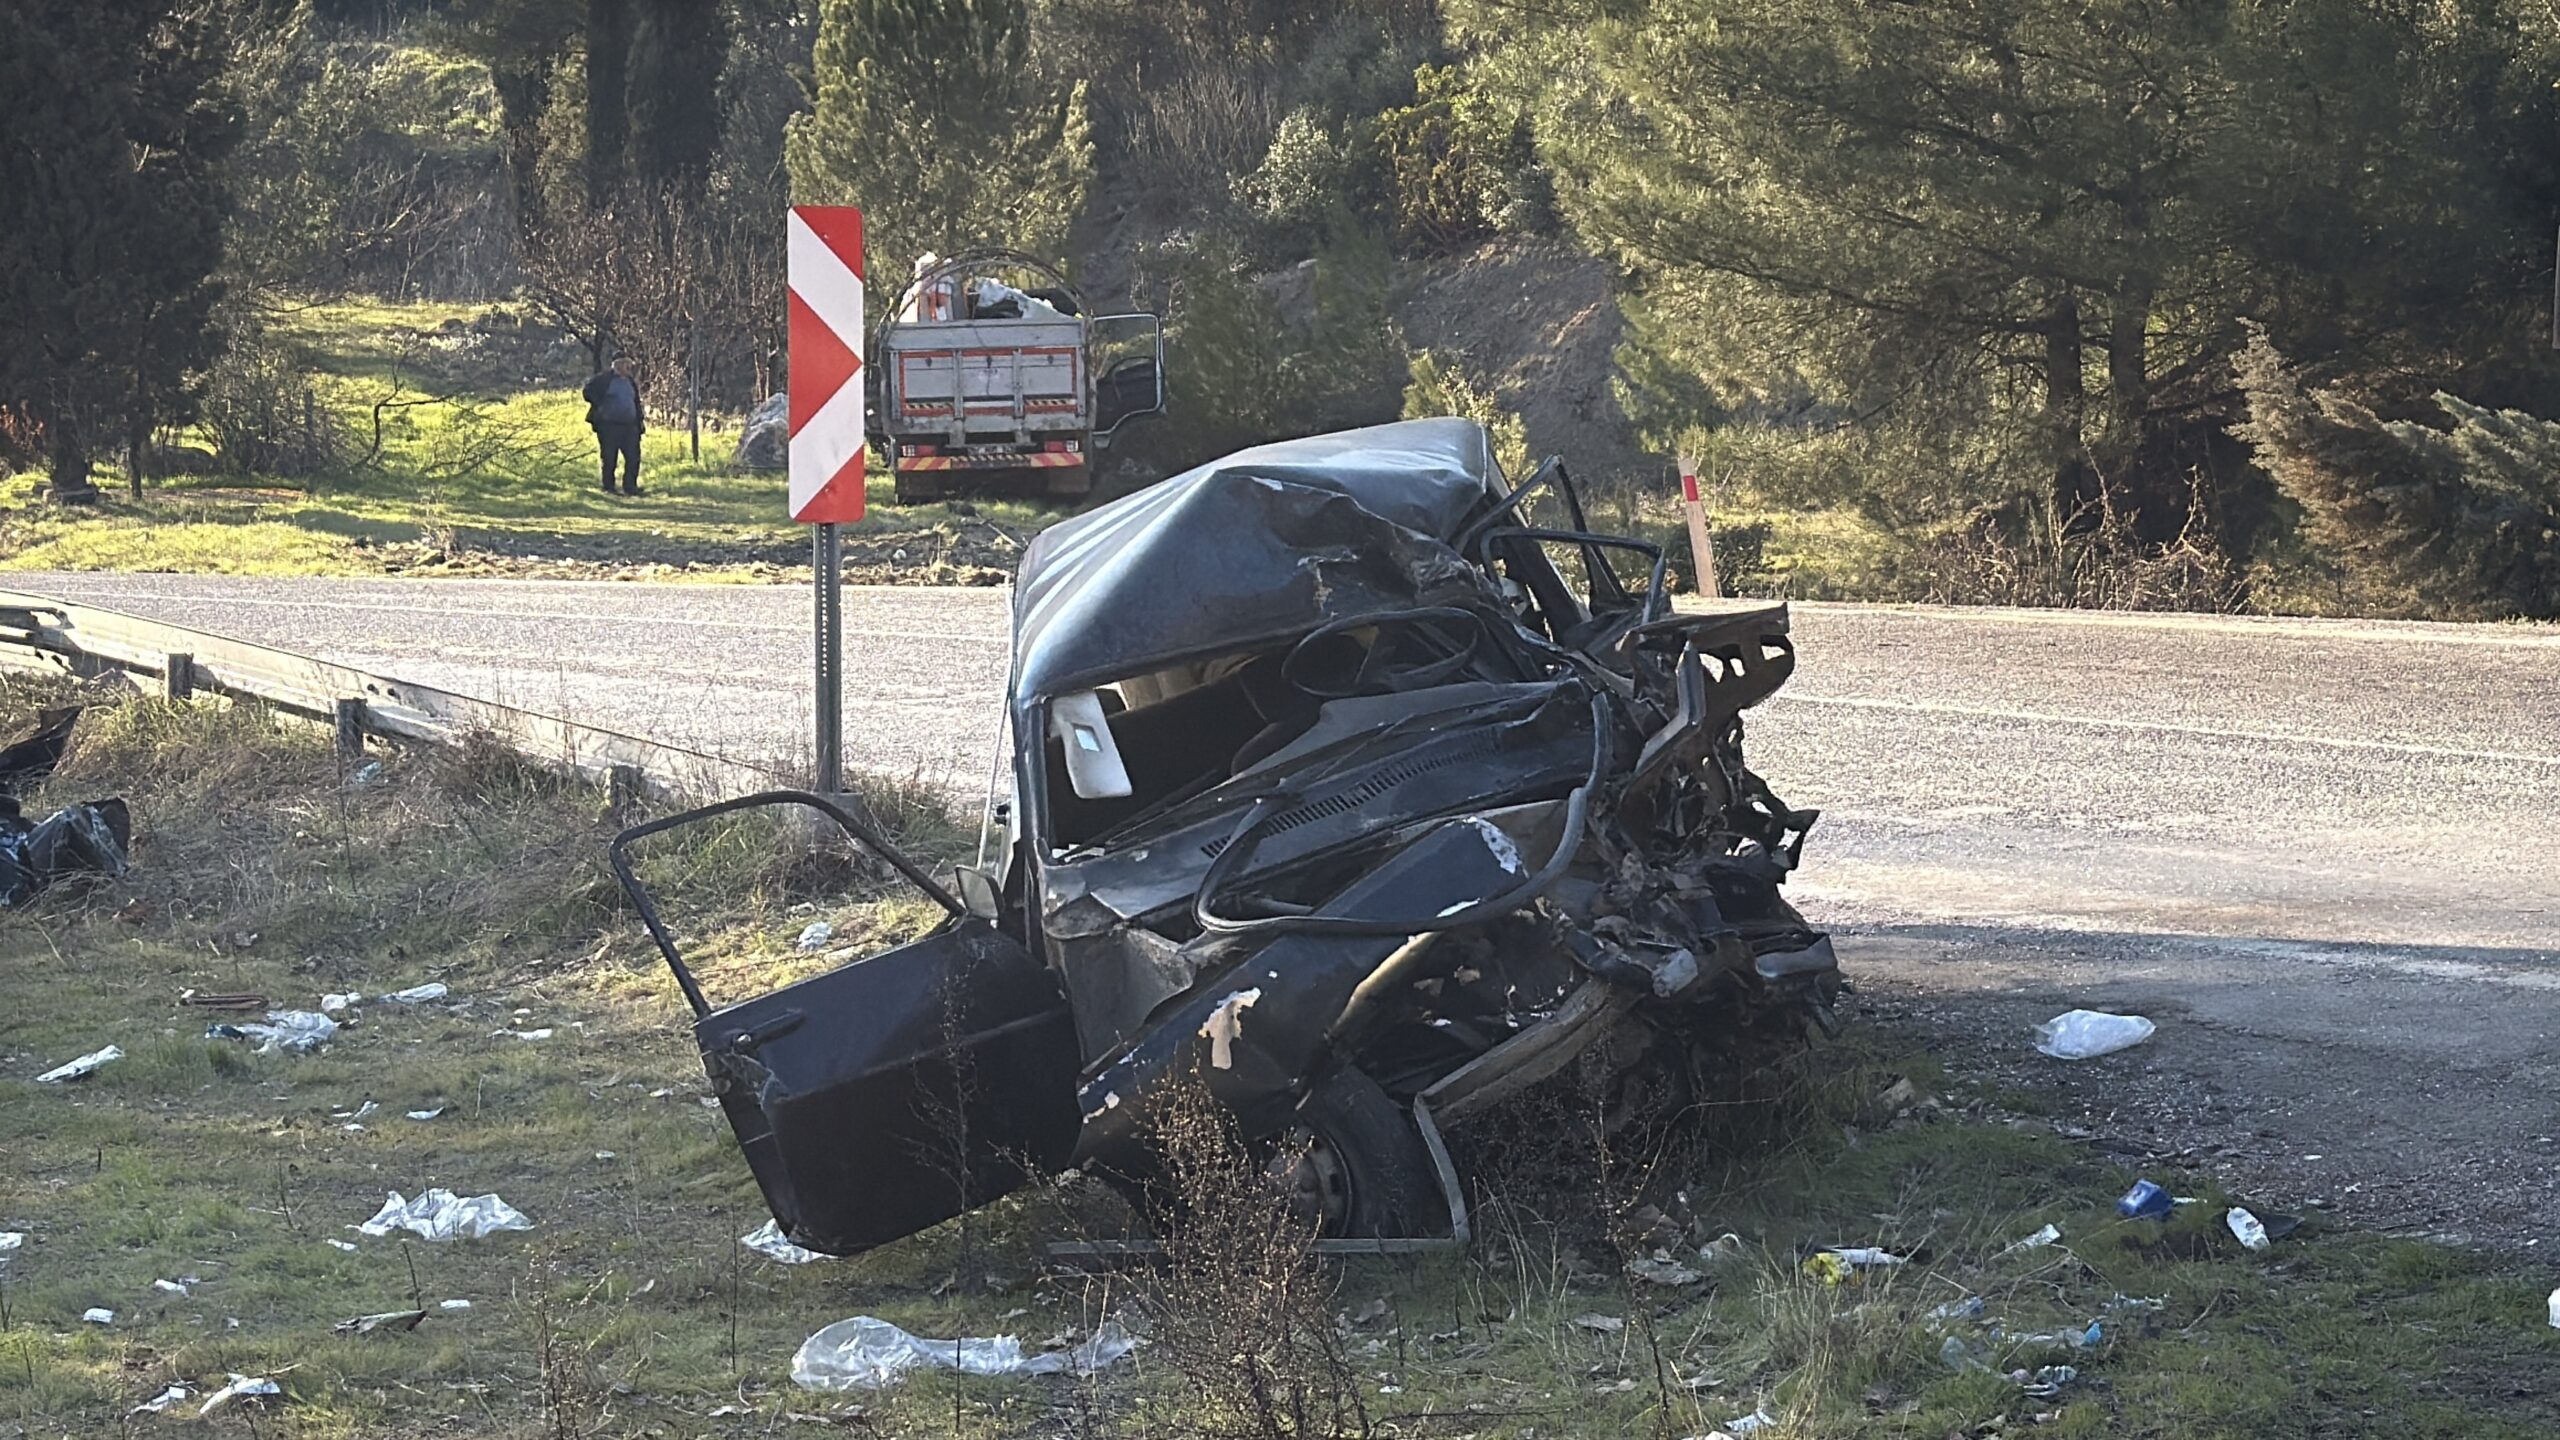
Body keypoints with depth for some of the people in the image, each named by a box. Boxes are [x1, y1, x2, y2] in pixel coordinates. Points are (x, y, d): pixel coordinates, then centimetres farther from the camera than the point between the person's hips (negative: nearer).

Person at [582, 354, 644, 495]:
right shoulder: (603, 378, -3)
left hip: (629, 427, 5)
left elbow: (637, 405, 20)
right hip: (608, 425, -5)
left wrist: (639, 427, 13)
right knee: (609, 458, 0)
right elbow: (588, 392, -4)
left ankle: (630, 486, 6)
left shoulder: (630, 382, 16)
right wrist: (600, 406, -11)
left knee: (633, 457, -1)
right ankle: (608, 488, 8)